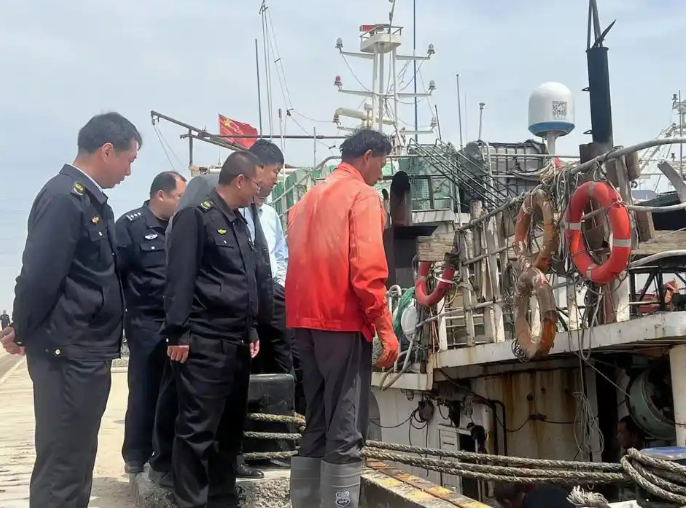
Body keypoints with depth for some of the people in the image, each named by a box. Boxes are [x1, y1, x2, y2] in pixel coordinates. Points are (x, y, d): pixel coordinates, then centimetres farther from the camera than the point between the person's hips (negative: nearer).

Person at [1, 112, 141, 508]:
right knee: (61, 466, -1)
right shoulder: (64, 198, -17)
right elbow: (39, 275, -20)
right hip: (68, 353, -9)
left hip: (88, 352, 9)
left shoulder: (91, 199, 13)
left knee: (76, 461, 18)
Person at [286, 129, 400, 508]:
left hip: (307, 321, 8)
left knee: (316, 427, 14)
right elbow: (367, 268, -15)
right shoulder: (363, 195, -5)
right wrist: (385, 328, -13)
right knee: (345, 432, -6)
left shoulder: (309, 198, 20)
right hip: (344, 321, -8)